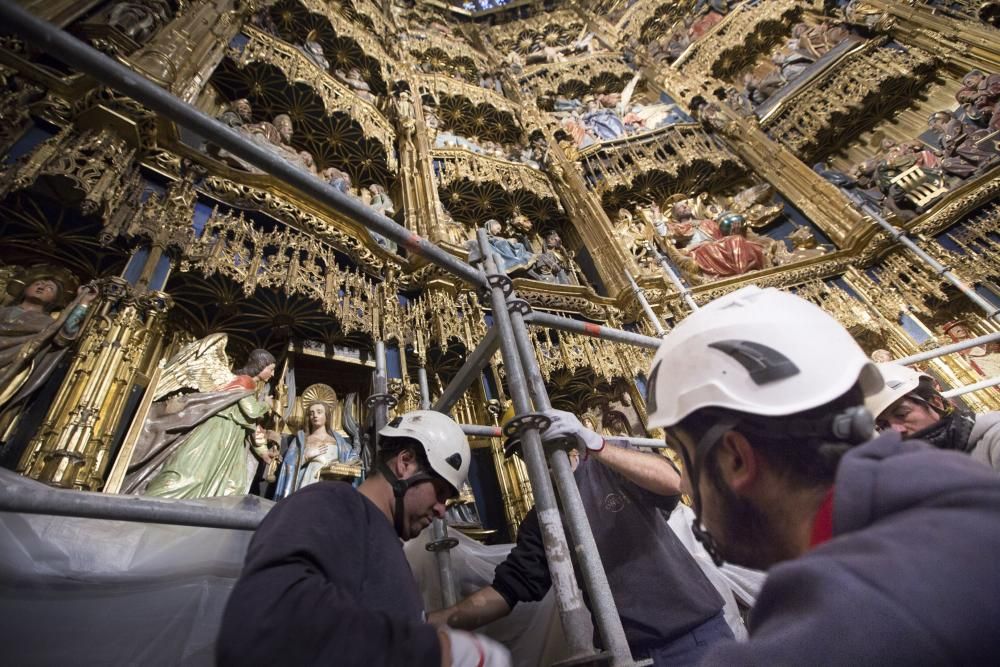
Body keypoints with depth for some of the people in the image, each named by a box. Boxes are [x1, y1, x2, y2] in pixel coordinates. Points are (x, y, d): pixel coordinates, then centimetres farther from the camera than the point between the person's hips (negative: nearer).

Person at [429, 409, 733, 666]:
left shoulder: (609, 469, -7)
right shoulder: (539, 522, 0)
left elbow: (672, 481, -24)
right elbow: (505, 591, -3)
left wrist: (594, 444, -36)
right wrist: (432, 620, -15)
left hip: (697, 634, -2)